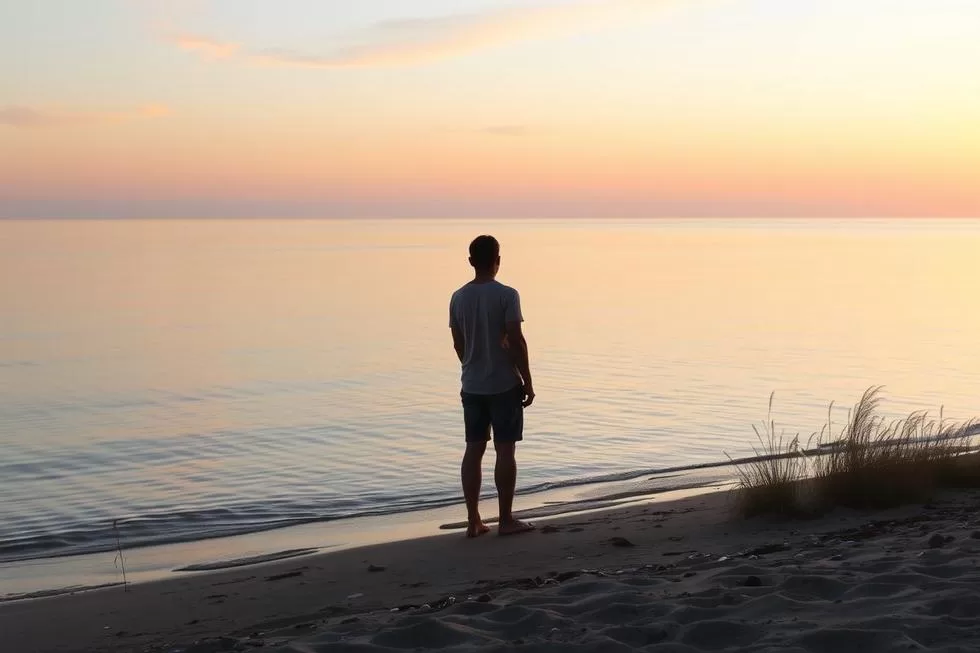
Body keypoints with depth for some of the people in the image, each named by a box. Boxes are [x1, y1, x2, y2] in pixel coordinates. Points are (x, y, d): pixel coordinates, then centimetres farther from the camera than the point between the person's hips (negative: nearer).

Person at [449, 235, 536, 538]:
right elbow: (516, 341, -15)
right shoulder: (506, 295, -12)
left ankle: (474, 521, 10)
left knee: (474, 449, 8)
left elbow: (459, 344, 11)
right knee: (505, 449, 1)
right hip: (504, 385, -5)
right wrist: (527, 381, -7)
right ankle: (506, 520, 6)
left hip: (471, 385, 5)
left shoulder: (458, 297, 4)